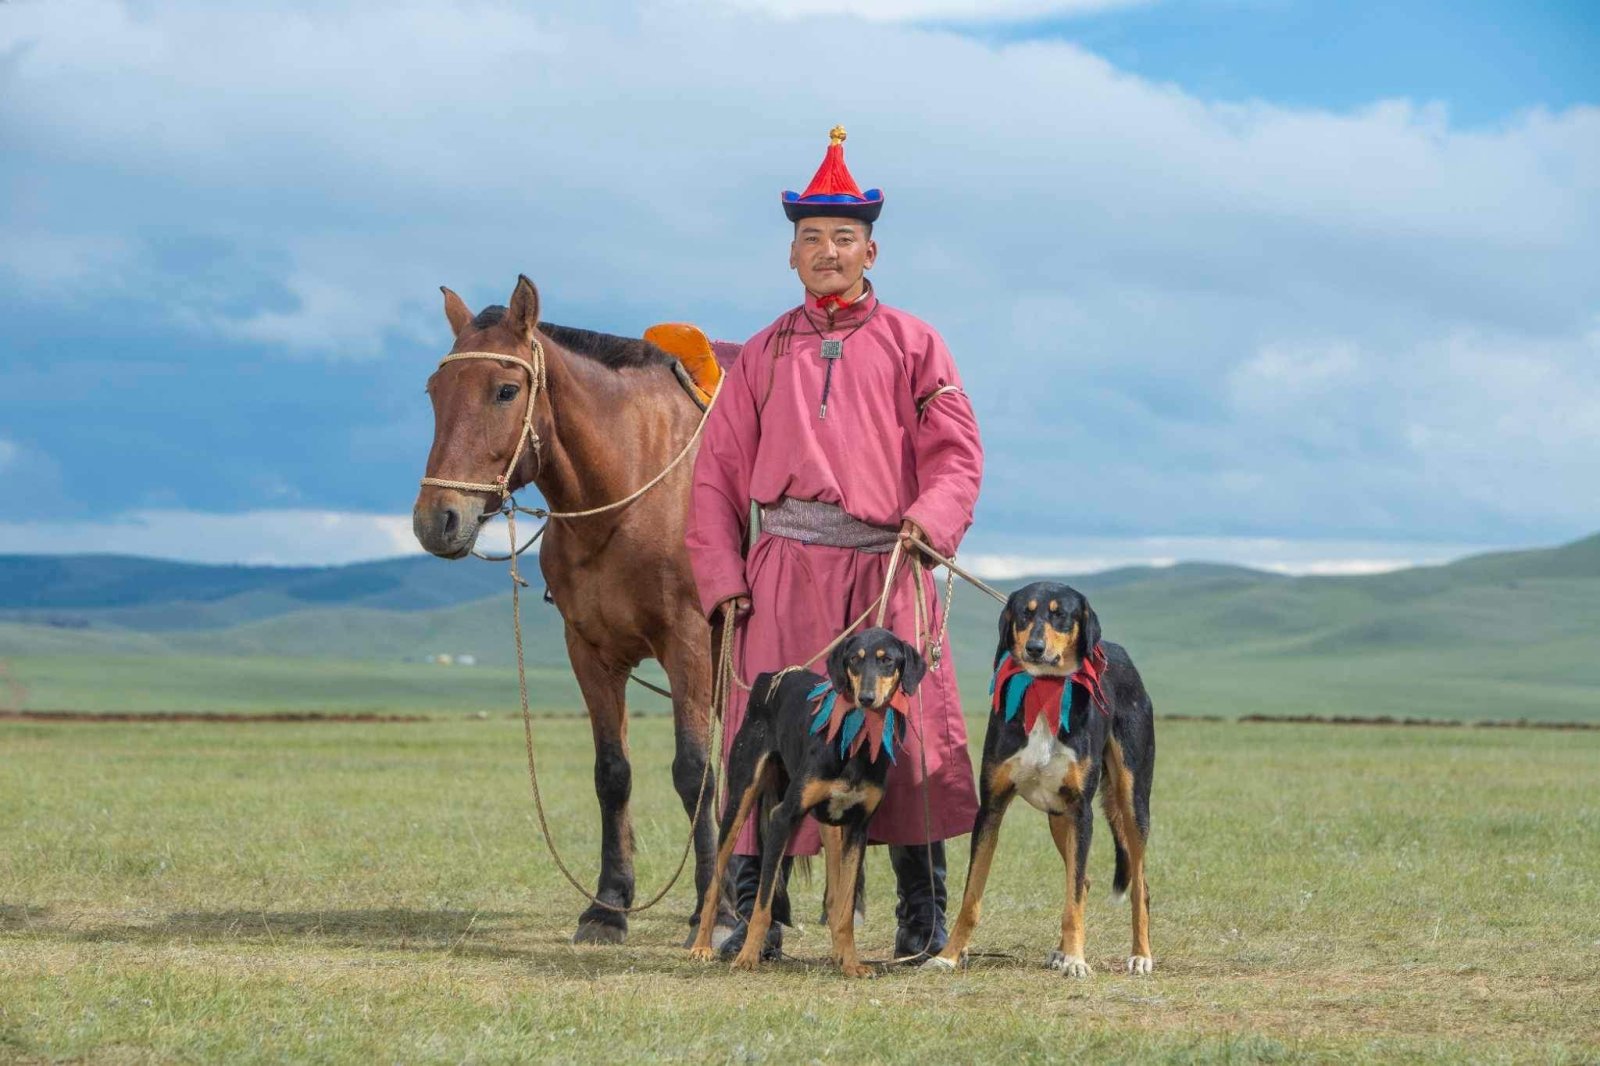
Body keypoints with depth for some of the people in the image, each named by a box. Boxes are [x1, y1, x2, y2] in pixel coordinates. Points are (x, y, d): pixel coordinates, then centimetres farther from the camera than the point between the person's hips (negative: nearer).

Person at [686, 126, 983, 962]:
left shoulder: (911, 345, 11)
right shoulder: (764, 354, 16)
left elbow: (956, 454, 4)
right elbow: (718, 469, 13)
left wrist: (931, 519, -16)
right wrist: (721, 575, 1)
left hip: (885, 566, -1)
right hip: (783, 567, 1)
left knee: (910, 739, -3)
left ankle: (923, 914, 8)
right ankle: (757, 915, 2)